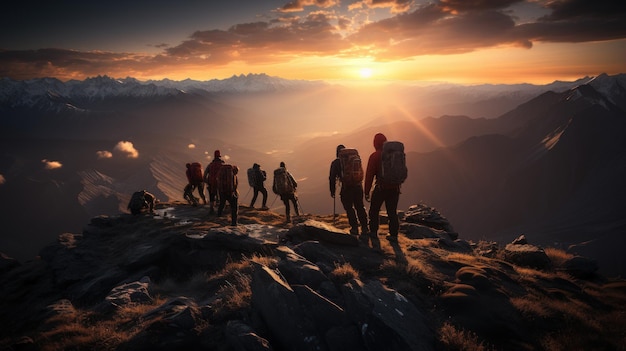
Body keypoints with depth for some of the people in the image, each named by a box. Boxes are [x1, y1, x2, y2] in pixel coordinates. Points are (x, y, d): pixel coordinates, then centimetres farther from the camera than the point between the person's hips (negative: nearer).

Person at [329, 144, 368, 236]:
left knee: (349, 208, 8)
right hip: (358, 186, 4)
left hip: (346, 188, -3)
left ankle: (354, 228, 6)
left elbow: (332, 177, 3)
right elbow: (361, 173, 16)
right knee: (360, 207, 11)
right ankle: (364, 228, 11)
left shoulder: (336, 163, 4)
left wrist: (332, 191, 10)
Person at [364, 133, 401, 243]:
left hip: (381, 188, -4)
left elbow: (369, 174, -10)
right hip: (395, 188, 4)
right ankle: (393, 235, 11)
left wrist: (367, 191, -4)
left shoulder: (374, 156, -9)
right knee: (392, 212, 11)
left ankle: (373, 232, 15)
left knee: (374, 210, 13)